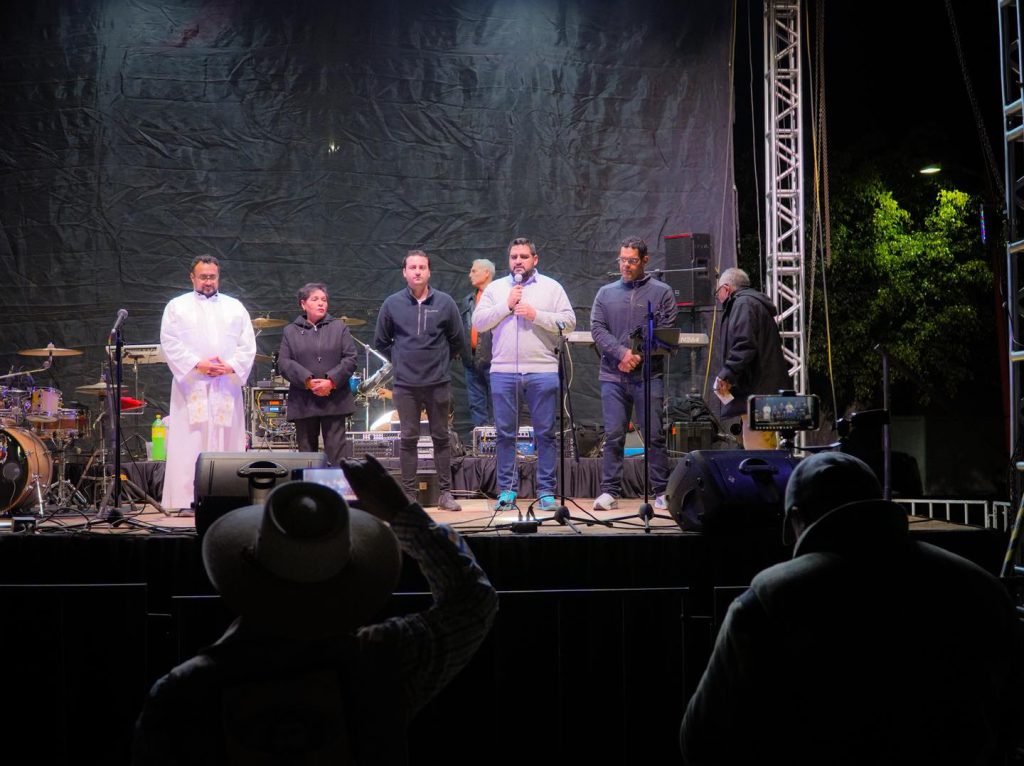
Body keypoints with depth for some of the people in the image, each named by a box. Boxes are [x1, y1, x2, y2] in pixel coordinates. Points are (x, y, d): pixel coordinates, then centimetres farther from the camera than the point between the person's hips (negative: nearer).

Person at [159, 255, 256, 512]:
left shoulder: (235, 307, 16)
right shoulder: (177, 307, 10)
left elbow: (248, 345, 9)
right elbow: (170, 343, 0)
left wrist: (231, 366, -8)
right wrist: (197, 364, -12)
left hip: (227, 386, 2)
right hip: (191, 384, -2)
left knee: (226, 440, -1)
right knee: (190, 443, -7)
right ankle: (188, 500, -7)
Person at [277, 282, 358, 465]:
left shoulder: (339, 327, 9)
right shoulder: (291, 331, 9)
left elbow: (350, 359, 0)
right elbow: (284, 362, -2)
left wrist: (331, 381, -14)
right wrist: (307, 381, -15)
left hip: (334, 401, -1)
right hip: (304, 403, 1)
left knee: (337, 453, -5)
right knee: (306, 451, 8)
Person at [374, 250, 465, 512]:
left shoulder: (444, 302, 1)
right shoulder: (392, 304, 2)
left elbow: (457, 341, 10)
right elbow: (381, 342, 13)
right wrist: (400, 363, 11)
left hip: (439, 383, 0)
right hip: (405, 385, 0)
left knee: (441, 438, 6)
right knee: (408, 439, 3)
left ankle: (445, 492, 13)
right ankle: (408, 494, 11)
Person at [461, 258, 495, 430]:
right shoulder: (468, 301, 19)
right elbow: (463, 329, 18)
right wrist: (461, 349, 5)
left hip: (491, 359, -7)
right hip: (472, 359, 7)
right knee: (476, 404, 10)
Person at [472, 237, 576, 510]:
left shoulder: (551, 287, 8)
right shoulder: (495, 288, 13)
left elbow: (569, 322, 0)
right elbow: (478, 322, 3)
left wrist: (536, 315, -10)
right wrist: (506, 306, -6)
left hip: (543, 371, -1)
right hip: (503, 371, 1)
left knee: (545, 433, 1)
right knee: (505, 433, 5)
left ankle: (546, 490, 8)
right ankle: (507, 489, 13)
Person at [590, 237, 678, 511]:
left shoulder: (661, 292, 6)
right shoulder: (606, 293, 14)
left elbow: (666, 333, -1)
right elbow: (597, 329, 3)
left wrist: (639, 357, -11)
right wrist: (622, 353, -12)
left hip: (648, 376, -2)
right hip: (613, 376, 2)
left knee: (654, 435, -2)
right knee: (613, 436, 1)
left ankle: (661, 492, 6)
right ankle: (609, 492, 6)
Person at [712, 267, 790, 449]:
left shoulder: (744, 304, -7)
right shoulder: (755, 302, 25)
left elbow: (745, 346, -21)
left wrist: (726, 375, -18)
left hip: (756, 394, -11)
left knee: (756, 453, -11)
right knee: (766, 451, 13)